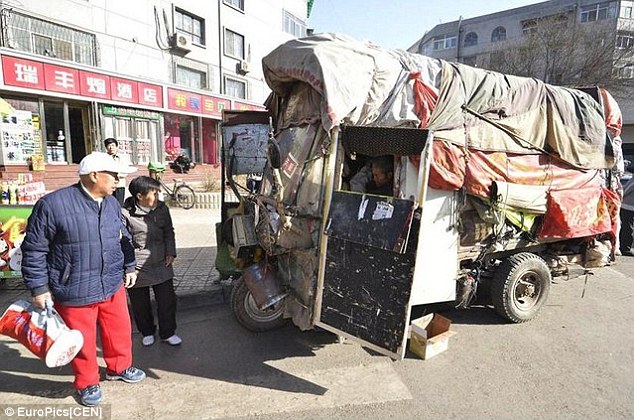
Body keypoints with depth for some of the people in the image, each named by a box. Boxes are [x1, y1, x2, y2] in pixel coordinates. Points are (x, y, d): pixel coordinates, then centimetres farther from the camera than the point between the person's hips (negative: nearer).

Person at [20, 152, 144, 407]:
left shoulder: (112, 203, 4)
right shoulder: (53, 204, -15)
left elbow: (124, 239, 17)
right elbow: (34, 250, -9)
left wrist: (129, 267, 18)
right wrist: (39, 288, -7)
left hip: (113, 285, 5)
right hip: (74, 292, -5)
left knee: (120, 330, 18)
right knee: (82, 340, 12)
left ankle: (119, 367, 43)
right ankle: (87, 383, 36)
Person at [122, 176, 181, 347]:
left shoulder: (162, 209, -2)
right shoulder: (125, 214, -16)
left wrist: (170, 252, 2)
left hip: (161, 265, 3)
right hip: (137, 268, -3)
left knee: (167, 300, 9)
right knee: (140, 304, 15)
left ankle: (167, 333, 28)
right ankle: (147, 332, 39)